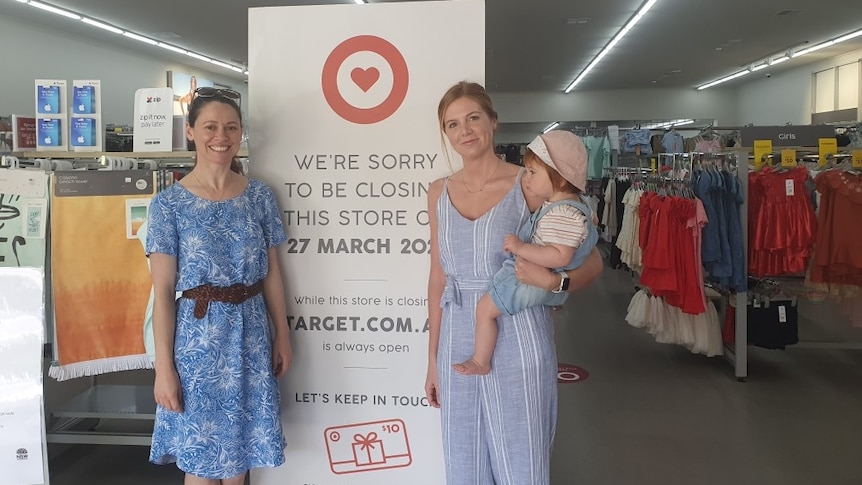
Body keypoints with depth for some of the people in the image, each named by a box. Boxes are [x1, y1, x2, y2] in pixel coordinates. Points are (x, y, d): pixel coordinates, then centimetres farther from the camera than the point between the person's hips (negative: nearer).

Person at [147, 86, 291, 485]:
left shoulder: (260, 196, 3)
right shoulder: (169, 203, -6)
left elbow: (271, 272, 8)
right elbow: (163, 291, -8)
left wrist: (282, 334, 7)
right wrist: (163, 366, -10)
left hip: (251, 334, 3)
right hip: (197, 335, -3)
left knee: (240, 453, 14)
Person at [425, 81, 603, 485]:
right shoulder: (439, 192, 7)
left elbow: (592, 261, -4)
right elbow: (438, 276, 11)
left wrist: (554, 282, -25)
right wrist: (433, 357, 11)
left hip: (517, 340, -4)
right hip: (458, 342, 4)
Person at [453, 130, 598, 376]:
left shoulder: (563, 215, -30)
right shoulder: (573, 203, 3)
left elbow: (560, 256, -37)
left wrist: (520, 248, -35)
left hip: (534, 280, -11)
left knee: (485, 309, -6)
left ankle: (480, 362, 7)